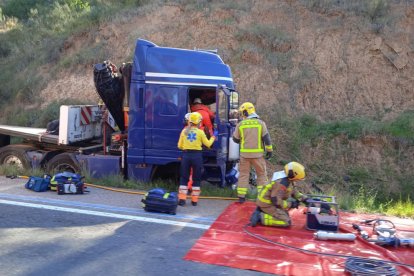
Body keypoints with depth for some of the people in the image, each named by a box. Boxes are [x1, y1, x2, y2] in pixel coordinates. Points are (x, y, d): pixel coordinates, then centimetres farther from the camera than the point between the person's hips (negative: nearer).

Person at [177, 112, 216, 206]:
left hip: (186, 155, 2)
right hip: (197, 155, -2)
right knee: (196, 179, 9)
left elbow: (180, 146, 4)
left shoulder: (184, 131, 2)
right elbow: (208, 144, 3)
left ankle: (182, 199, 4)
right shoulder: (200, 132, -4)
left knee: (184, 178, 10)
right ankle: (194, 200, 11)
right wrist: (212, 138, 20)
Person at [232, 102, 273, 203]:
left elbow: (235, 139, 7)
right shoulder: (260, 123, -2)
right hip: (258, 153, -1)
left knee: (243, 174, 10)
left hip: (245, 153, 1)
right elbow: (266, 138, -4)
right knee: (262, 174, 11)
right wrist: (269, 150, 5)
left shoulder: (240, 124, -1)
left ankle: (241, 196, 10)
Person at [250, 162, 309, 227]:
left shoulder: (289, 179, 2)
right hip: (267, 204, -10)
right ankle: (260, 217, -13)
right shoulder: (282, 184, -27)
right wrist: (291, 204, -19)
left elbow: (294, 192, 17)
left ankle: (261, 211, 13)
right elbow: (276, 201, -28)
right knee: (286, 222, -13)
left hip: (271, 201, 10)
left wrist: (304, 199, 5)